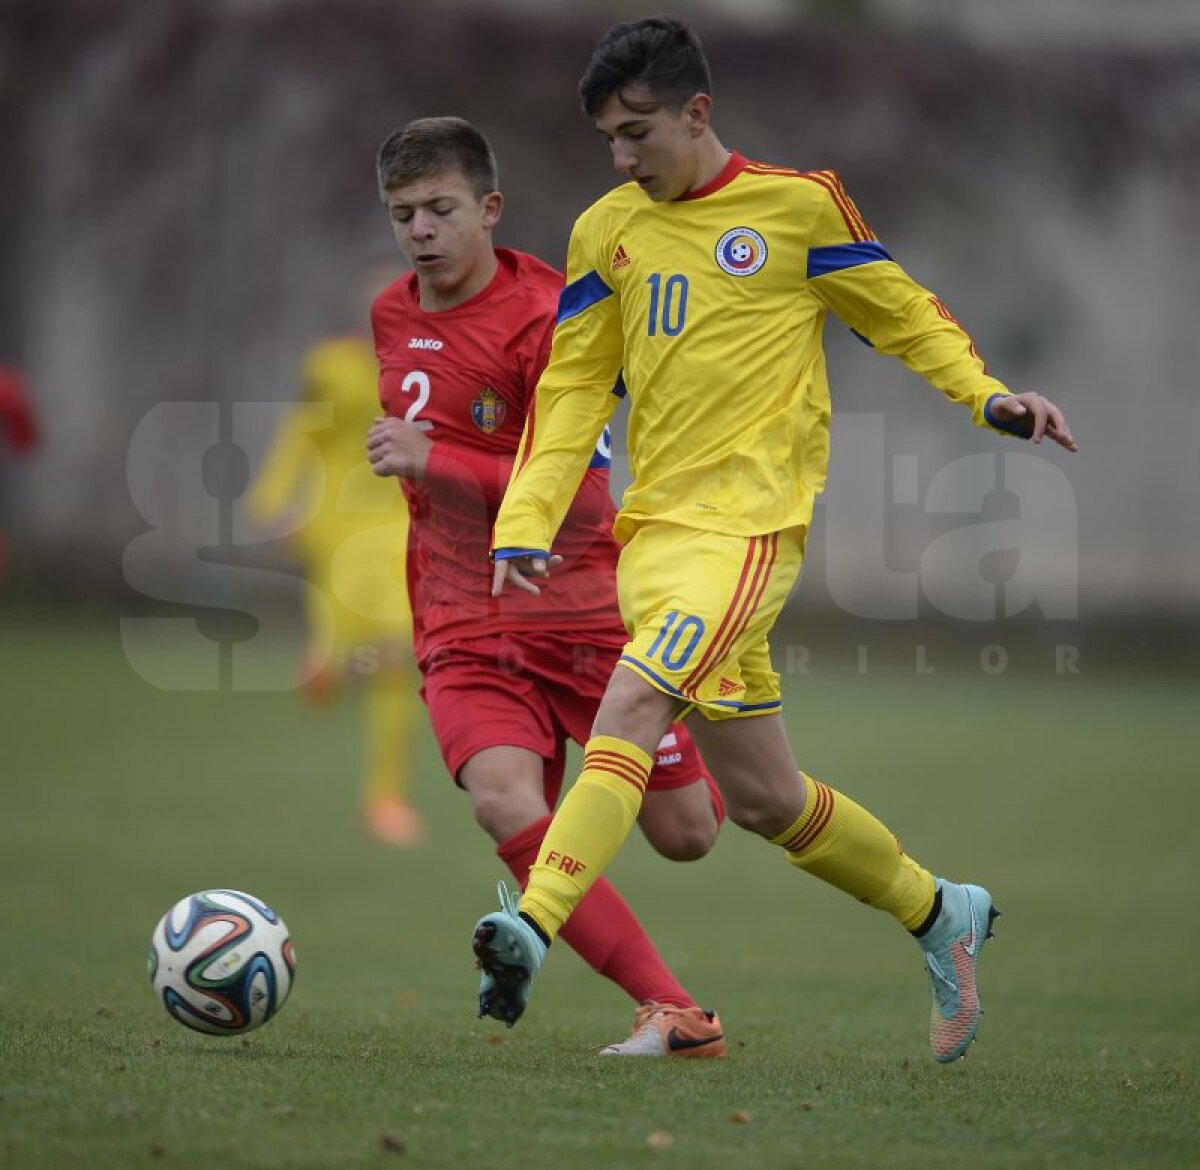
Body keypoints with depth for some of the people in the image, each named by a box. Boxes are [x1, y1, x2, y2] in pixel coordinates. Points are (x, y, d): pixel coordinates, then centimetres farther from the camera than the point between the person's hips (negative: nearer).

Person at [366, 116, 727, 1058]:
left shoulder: (543, 318, -15)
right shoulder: (392, 316, 6)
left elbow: (577, 489, -23)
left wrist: (429, 461, -26)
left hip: (579, 607, -3)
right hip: (462, 622, 4)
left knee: (686, 836, 3)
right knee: (506, 804, -25)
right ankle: (673, 1012, -22)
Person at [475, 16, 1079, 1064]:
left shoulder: (797, 203, 0)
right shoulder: (607, 232, 13)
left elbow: (902, 312, 10)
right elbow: (572, 388, 14)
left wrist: (987, 395, -7)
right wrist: (523, 529, 3)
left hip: (747, 525, -6)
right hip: (653, 532, 6)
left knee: (631, 704, -27)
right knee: (763, 797, 9)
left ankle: (533, 930, -37)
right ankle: (942, 915, 29)